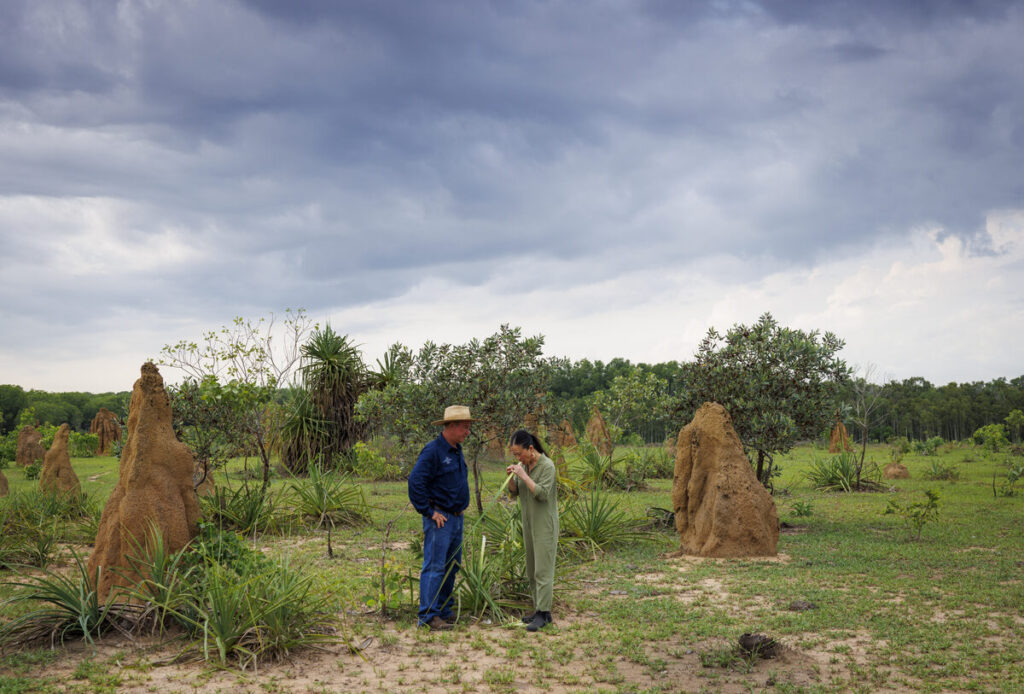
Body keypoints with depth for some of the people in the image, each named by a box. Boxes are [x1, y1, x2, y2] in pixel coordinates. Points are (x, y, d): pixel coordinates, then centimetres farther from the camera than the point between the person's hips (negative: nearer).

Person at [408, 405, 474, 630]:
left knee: (452, 566, 13)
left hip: (456, 517, 9)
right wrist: (429, 512, -19)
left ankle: (443, 611, 22)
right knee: (435, 567, -8)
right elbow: (415, 482, -23)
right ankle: (428, 616, -5)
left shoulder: (457, 451, 13)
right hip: (439, 519, -9)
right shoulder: (433, 451, -16)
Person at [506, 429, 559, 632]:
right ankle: (539, 609, 16)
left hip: (545, 524, -8)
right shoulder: (524, 465, 7)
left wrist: (524, 476, -22)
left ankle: (543, 614, -6)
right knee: (532, 569, 10)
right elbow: (514, 492, 10)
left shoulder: (547, 466, -14)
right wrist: (511, 477, -8)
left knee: (543, 569, -8)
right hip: (529, 523, 8)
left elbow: (542, 493, -22)